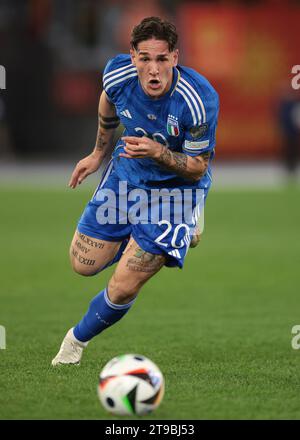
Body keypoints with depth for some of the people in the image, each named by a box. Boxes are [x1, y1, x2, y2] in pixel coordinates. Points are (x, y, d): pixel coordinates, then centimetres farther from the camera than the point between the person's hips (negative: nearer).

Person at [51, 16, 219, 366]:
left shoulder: (199, 100, -32)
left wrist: (158, 153, -39)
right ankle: (133, 243, 38)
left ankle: (79, 338, 21)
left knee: (123, 289, -9)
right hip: (126, 173, 5)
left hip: (175, 189, -5)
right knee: (83, 264, 9)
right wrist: (99, 154, 20)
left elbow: (197, 168, -20)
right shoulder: (118, 72, -20)